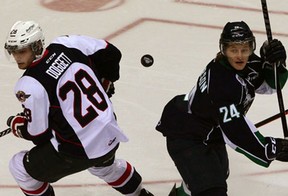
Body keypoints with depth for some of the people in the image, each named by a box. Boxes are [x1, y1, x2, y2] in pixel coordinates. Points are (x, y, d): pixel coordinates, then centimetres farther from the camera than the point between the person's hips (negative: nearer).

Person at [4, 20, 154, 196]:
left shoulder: (30, 85, -20)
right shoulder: (66, 44, -5)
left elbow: (38, 134, -12)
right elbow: (110, 53, 5)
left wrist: (15, 124, 9)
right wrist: (105, 83, 24)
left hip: (80, 151, -7)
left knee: (21, 167, 12)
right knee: (103, 165, 42)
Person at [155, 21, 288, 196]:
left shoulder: (249, 63, -10)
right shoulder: (220, 81, -35)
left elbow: (270, 85, 4)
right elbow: (235, 131, -37)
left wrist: (274, 62, -17)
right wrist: (270, 149, -37)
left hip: (210, 133, 10)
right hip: (185, 135, -10)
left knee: (219, 173, 35)